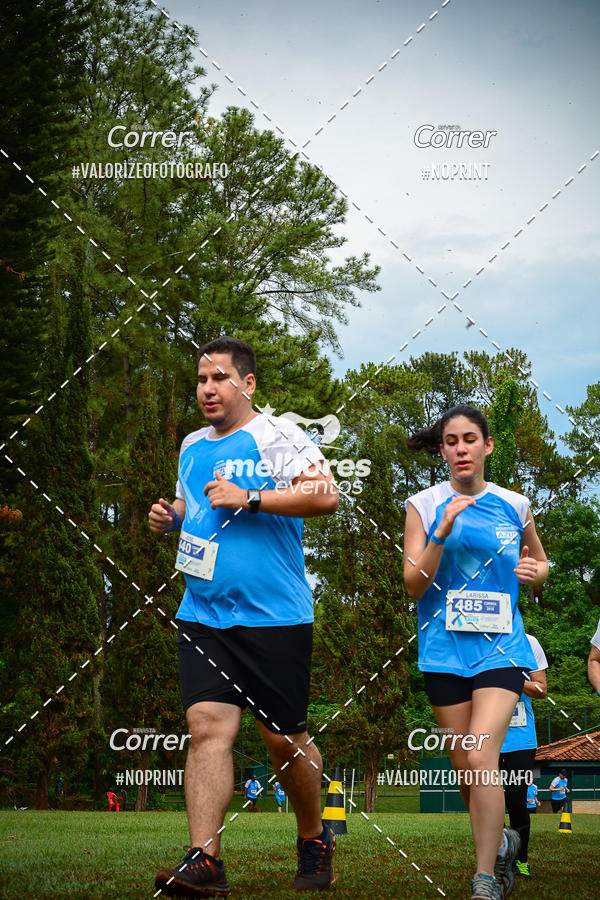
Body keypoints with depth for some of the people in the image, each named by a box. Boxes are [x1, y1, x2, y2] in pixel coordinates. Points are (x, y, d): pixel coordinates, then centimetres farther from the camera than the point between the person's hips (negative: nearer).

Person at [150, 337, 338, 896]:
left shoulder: (276, 438, -6)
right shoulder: (192, 446, 16)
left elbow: (326, 495, -19)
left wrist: (248, 498, -20)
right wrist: (169, 517, 10)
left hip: (274, 618, -5)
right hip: (202, 616, 5)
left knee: (283, 739, 4)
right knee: (207, 726, -10)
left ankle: (314, 840, 28)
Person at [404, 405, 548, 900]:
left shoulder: (514, 506, 5)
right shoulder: (424, 506, 1)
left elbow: (540, 561, 22)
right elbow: (414, 585, -4)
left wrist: (534, 571, -2)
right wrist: (442, 533, -17)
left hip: (500, 647, -1)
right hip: (445, 650, 1)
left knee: (481, 758, -18)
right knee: (465, 770, 7)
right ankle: (501, 842, 35)